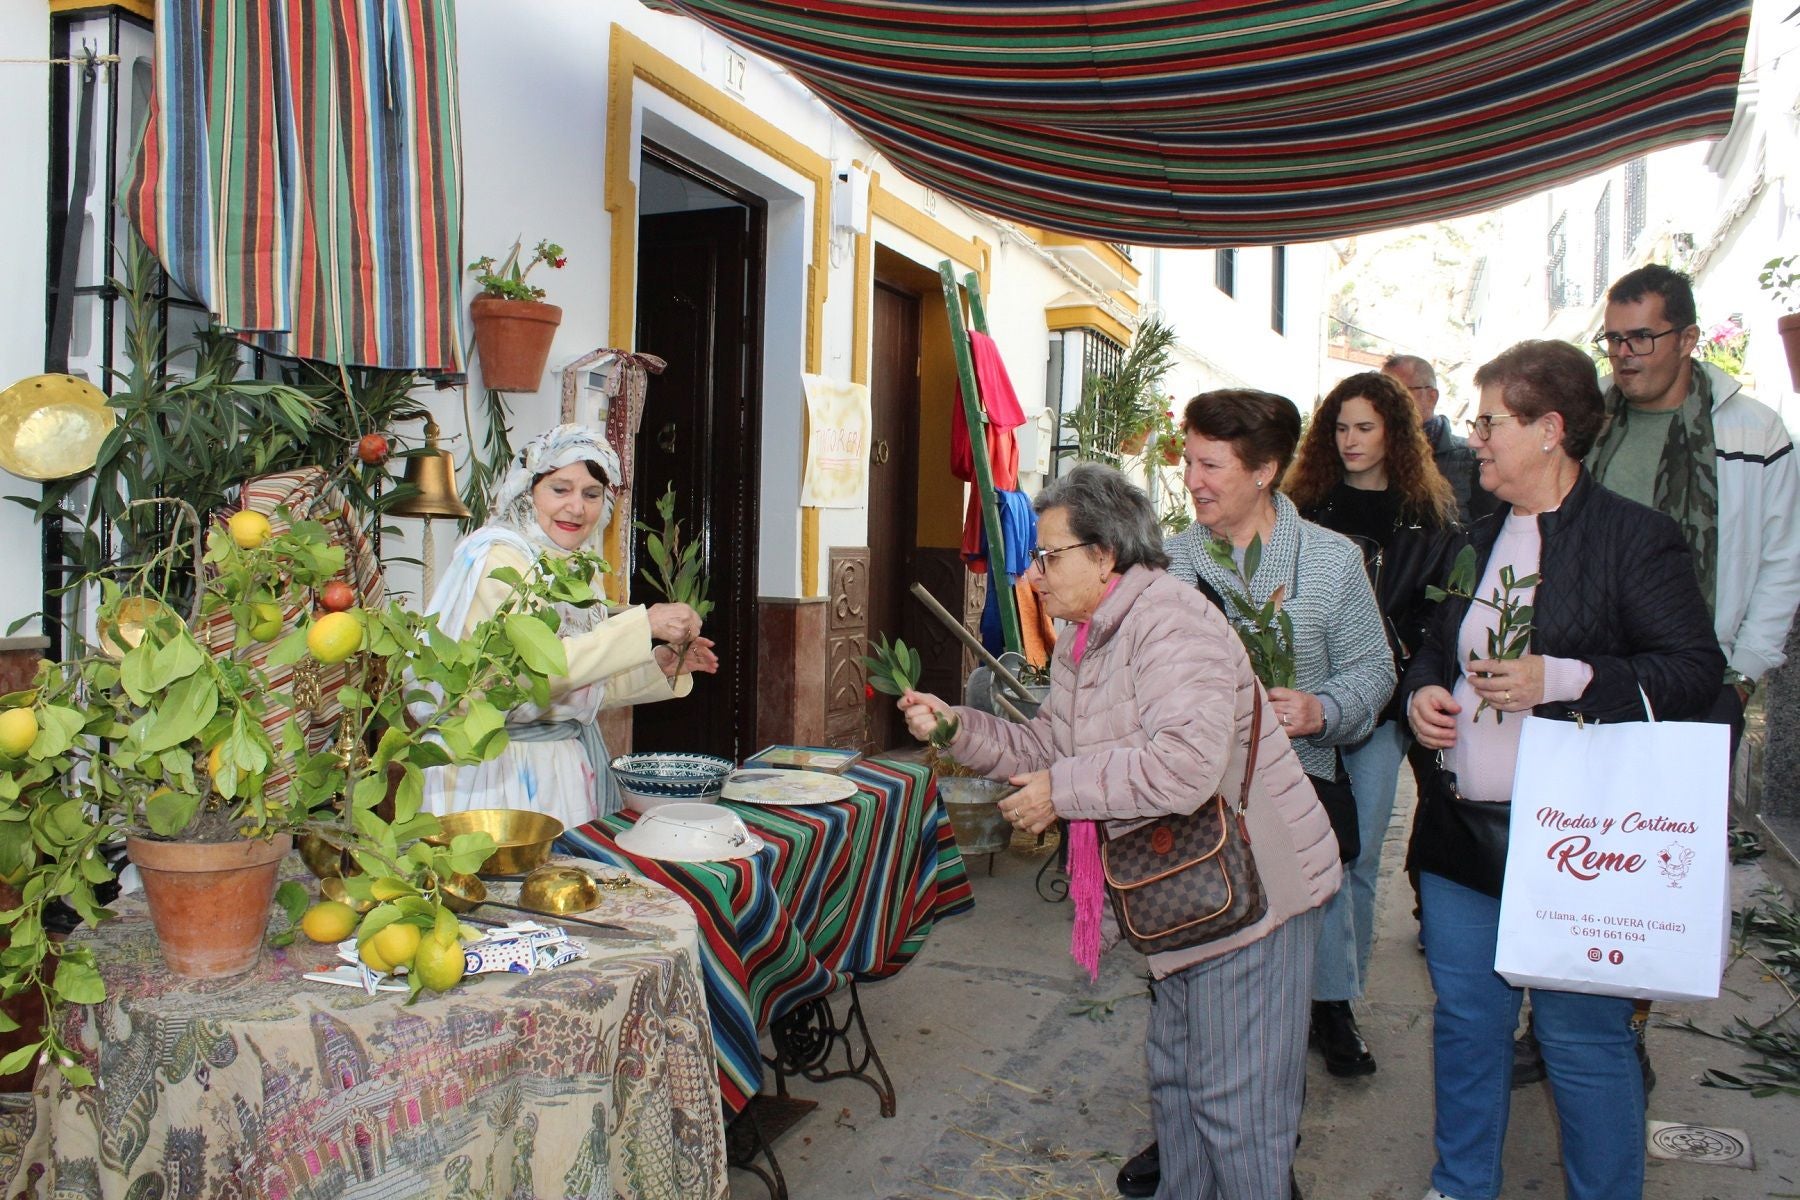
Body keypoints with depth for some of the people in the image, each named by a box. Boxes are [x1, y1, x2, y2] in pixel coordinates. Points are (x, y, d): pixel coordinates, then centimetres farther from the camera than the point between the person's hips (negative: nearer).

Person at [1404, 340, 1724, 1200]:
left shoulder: (1634, 537, -7)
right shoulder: (1472, 539, 13)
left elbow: (1697, 670, -12)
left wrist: (1559, 679, -22)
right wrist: (1421, 690, 3)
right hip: (1462, 830, 7)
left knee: (1584, 1037, 4)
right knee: (1465, 1023, 16)